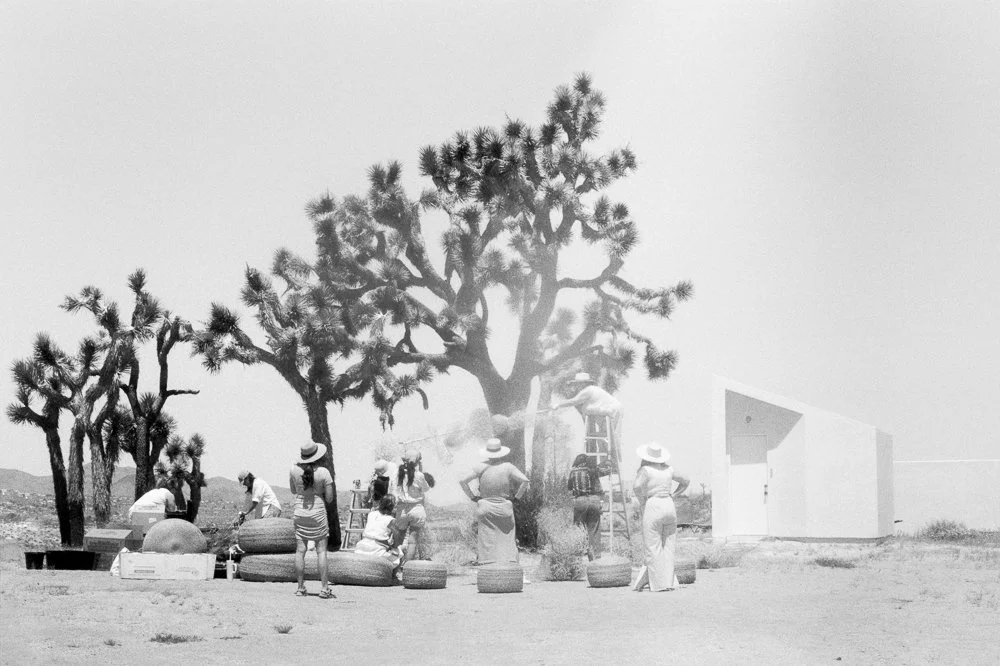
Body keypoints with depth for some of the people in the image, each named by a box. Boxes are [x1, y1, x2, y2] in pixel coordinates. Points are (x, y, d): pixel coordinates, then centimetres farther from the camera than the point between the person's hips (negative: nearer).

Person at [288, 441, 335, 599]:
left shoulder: (294, 471, -6)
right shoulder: (323, 472, -13)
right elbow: (329, 498, -8)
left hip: (299, 514, 2)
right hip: (318, 514, -2)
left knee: (300, 551, 6)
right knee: (321, 551, 2)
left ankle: (300, 588, 8)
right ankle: (324, 588, 0)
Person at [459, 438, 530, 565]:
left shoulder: (481, 467, -3)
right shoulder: (508, 467, -4)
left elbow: (462, 481, -7)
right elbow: (525, 481, -11)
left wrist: (472, 496, 2)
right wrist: (516, 497, -1)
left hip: (485, 508, 0)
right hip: (504, 508, 0)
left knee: (486, 542, 2)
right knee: (506, 541, 5)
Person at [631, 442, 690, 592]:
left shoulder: (645, 470, -7)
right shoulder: (668, 470, 10)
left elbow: (637, 486, -23)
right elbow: (685, 481, 22)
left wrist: (642, 502, -8)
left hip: (652, 507, -6)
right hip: (669, 506, 6)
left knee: (652, 548, 1)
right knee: (668, 547, 10)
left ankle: (659, 584, -1)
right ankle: (669, 582, 7)